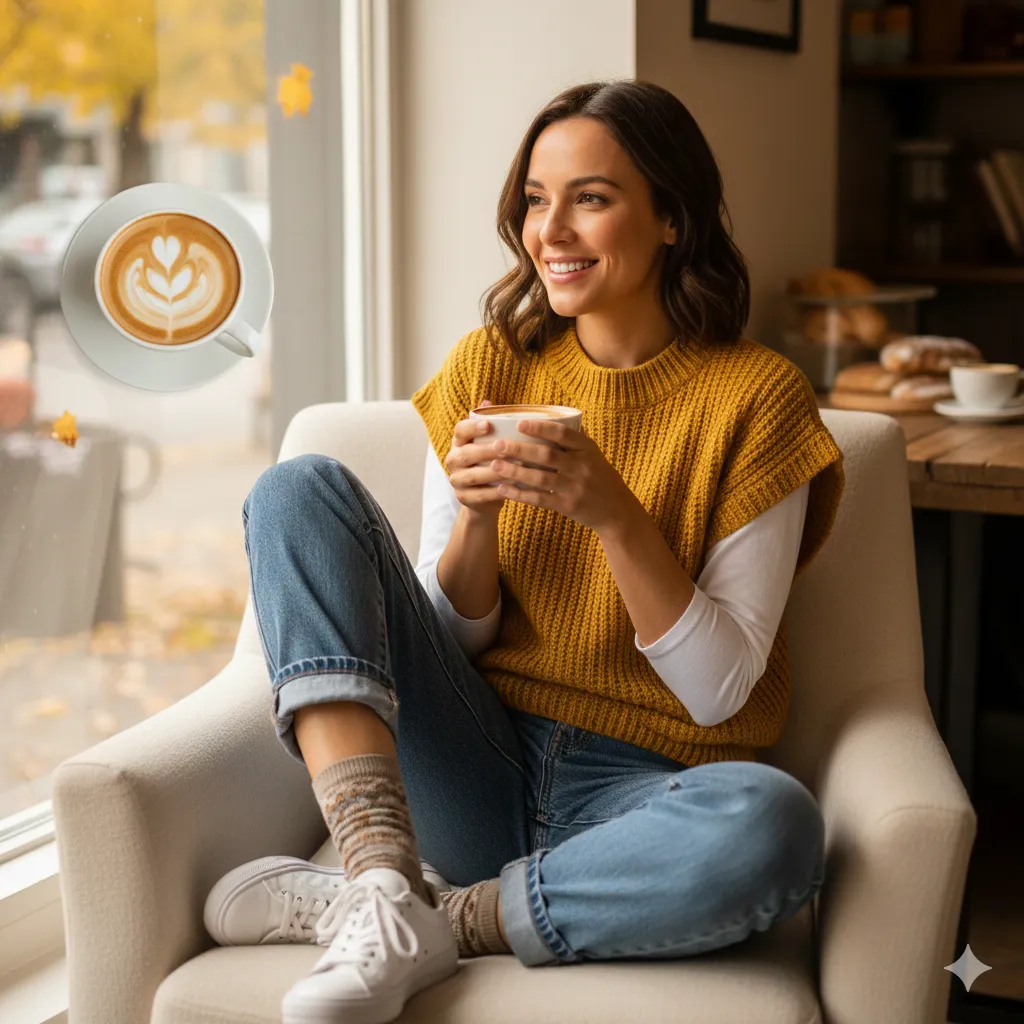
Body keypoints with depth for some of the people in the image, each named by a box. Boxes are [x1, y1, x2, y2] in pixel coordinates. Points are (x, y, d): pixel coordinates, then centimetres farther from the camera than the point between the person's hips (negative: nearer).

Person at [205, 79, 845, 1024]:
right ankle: (384, 885, -27)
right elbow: (450, 640, 6)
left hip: (636, 793, -3)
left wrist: (613, 515, -21)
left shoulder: (754, 394, -5)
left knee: (774, 823, -38)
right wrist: (475, 516, -14)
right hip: (480, 764, 3)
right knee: (301, 487, -13)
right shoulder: (488, 366, 5)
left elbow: (720, 688, -8)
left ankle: (439, 922, -17)